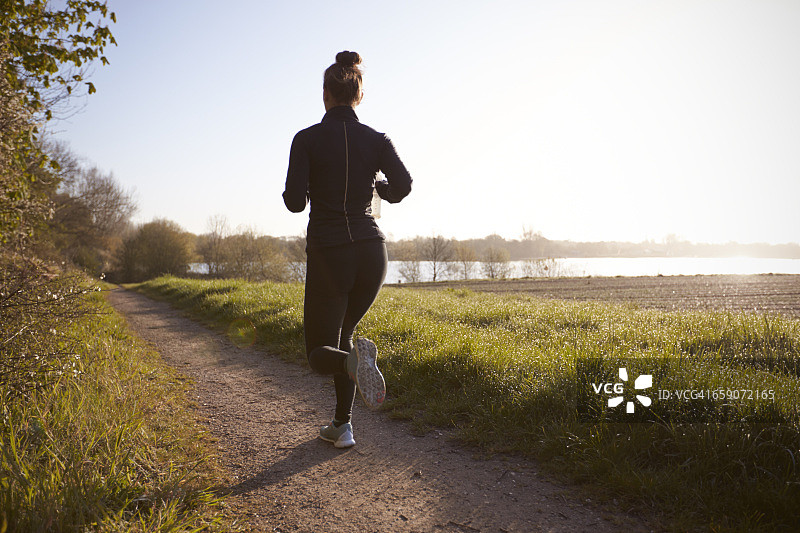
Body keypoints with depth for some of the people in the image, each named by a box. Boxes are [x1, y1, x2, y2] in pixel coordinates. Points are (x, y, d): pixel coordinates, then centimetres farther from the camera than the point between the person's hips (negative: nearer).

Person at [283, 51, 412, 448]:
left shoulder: (307, 139, -3)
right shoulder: (376, 139, 4)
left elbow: (294, 202, -11)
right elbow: (402, 185, -11)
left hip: (328, 255, -3)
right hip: (371, 251, 4)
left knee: (321, 353, 10)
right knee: (342, 330, 26)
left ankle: (354, 359, -28)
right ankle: (342, 426, 22)